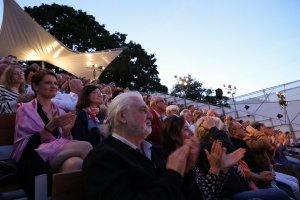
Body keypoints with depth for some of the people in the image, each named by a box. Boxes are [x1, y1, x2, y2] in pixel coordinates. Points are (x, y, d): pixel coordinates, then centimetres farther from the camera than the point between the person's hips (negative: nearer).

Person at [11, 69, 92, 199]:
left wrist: (66, 131, -6)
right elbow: (23, 146, -5)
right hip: (36, 162, -4)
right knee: (85, 146, -28)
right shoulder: (26, 110, 5)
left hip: (61, 157, 4)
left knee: (75, 162, -35)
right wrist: (50, 127, -16)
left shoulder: (60, 111, 18)